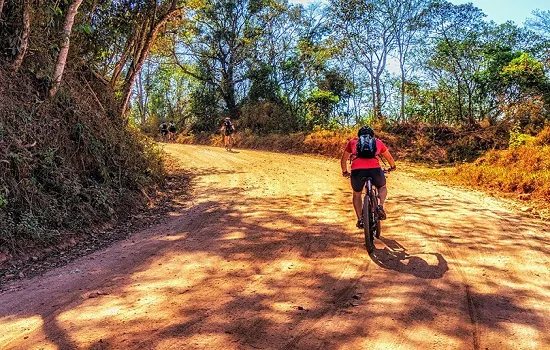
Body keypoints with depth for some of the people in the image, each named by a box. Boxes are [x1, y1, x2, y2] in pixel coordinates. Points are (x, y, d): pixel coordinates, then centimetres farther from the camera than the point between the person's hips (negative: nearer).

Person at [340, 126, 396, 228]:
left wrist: (345, 172, 51)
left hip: (357, 170, 0)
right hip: (375, 169, 0)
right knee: (382, 187, 31)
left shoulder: (352, 142, 28)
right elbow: (389, 158, 40)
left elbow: (343, 160, 34)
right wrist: (393, 167, 60)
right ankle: (380, 206, 8)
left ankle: (360, 219, 19)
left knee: (357, 194, 27)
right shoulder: (378, 142, 29)